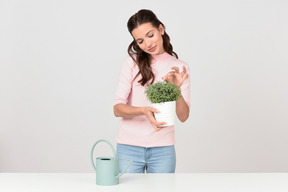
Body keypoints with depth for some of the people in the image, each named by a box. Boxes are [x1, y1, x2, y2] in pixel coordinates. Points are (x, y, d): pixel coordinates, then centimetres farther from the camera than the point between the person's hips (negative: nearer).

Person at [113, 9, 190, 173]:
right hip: (129, 147, -1)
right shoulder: (132, 62, 1)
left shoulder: (180, 67, 5)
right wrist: (143, 111, -25)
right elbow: (117, 108, -7)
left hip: (163, 149, 1)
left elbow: (183, 116, -1)